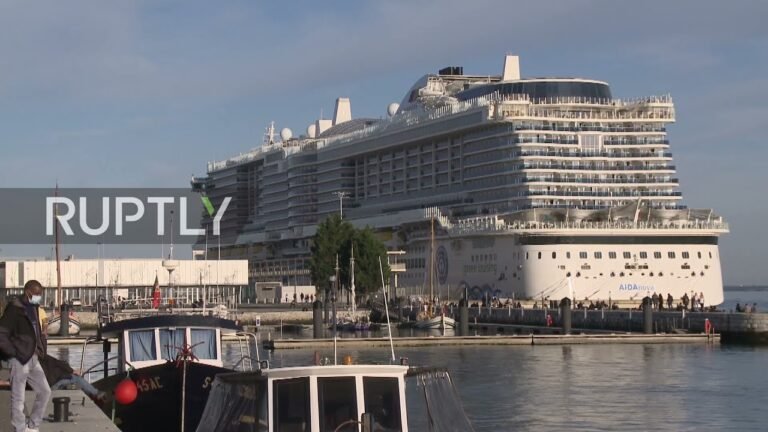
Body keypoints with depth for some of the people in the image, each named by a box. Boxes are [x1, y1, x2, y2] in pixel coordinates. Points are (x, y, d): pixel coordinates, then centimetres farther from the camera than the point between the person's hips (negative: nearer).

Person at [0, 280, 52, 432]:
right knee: (18, 399, -1)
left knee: (45, 391, 11)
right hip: (19, 360, -8)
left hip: (33, 359, 8)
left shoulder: (33, 308, 12)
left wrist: (41, 351, 13)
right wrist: (14, 353, -15)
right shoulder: (14, 308, -13)